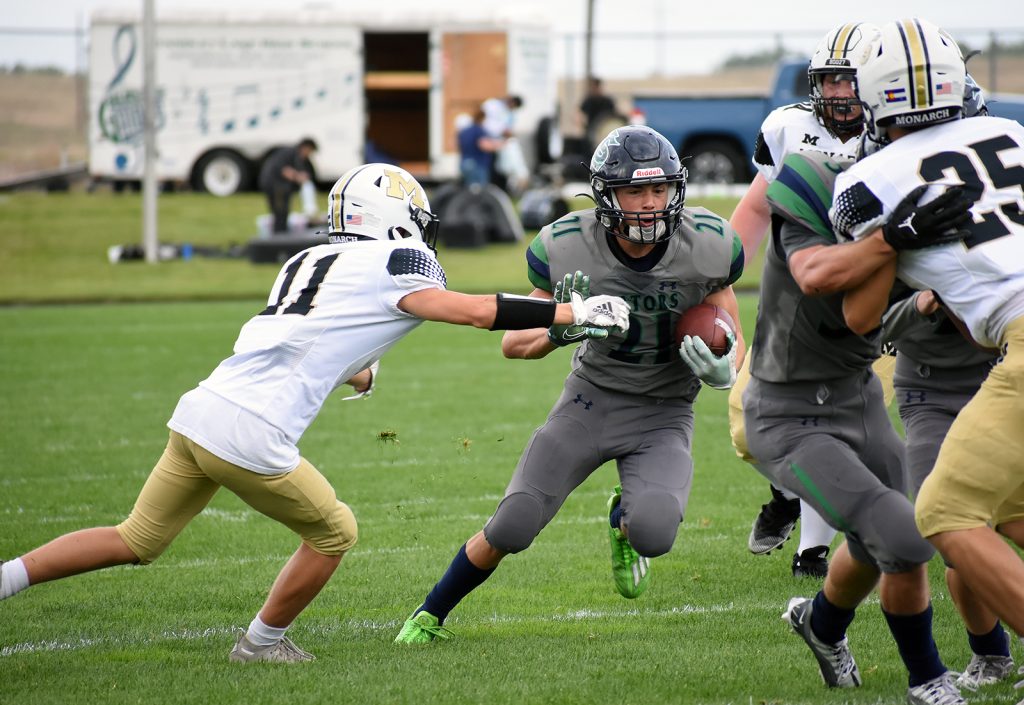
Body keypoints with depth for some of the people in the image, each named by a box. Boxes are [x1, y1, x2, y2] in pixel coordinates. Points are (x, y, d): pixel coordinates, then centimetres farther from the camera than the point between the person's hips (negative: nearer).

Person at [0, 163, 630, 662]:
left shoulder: (309, 262, 22)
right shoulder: (393, 265, 0)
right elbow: (477, 311, -3)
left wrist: (359, 373, 55)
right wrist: (576, 312, 5)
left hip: (200, 414, 7)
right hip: (252, 439, -7)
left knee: (135, 542, 18)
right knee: (334, 532, 16)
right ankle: (262, 642, 28)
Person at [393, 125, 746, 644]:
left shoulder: (708, 247, -15)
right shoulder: (567, 248, -17)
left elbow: (732, 341, 0)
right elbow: (513, 343, -5)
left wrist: (722, 368, -24)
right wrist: (561, 328, -26)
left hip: (664, 413, 0)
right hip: (591, 399, 0)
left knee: (653, 535, -28)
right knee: (511, 529, -10)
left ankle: (625, 519, 13)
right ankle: (431, 615, 17)